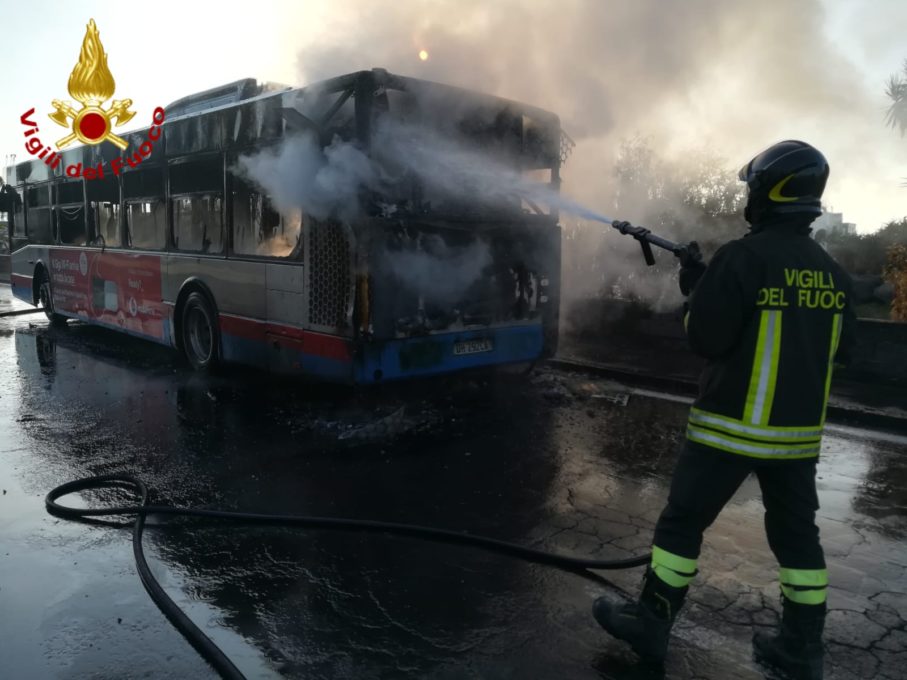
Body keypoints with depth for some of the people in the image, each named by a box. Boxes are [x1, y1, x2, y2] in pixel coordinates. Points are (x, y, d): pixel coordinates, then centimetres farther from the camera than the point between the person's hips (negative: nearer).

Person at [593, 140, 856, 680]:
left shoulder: (742, 257, -15)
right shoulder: (834, 273, 6)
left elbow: (706, 340, -15)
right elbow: (842, 350, 14)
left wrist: (697, 290, 1)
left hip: (733, 426, -6)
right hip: (799, 431, 6)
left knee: (683, 521, 6)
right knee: (797, 534, 16)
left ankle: (651, 622, 18)